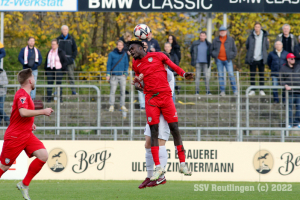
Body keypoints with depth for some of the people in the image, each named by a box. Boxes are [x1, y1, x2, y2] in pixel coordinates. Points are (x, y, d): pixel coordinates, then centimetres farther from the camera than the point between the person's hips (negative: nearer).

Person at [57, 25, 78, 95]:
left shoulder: (71, 39, 7)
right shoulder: (58, 39, 6)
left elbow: (75, 50, 10)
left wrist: (73, 58, -2)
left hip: (69, 61, 0)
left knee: (71, 76, 0)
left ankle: (73, 90, 2)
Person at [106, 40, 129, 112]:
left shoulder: (124, 54, 10)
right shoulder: (112, 54, 2)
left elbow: (126, 64, 15)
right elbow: (109, 64, 4)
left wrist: (125, 73, 3)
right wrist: (108, 74, -4)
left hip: (122, 76, 2)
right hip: (114, 76, -2)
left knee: (123, 91, 2)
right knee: (113, 91, -4)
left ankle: (122, 106, 8)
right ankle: (111, 106, 0)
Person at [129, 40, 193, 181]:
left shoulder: (158, 56, 5)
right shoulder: (136, 64, 15)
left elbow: (173, 66, 5)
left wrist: (184, 74, -12)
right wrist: (137, 81, 5)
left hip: (166, 95, -2)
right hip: (151, 99, 2)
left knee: (174, 128, -4)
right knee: (154, 132, -5)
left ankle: (183, 164, 2)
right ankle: (158, 168, -4)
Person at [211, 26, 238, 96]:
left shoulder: (230, 40, 5)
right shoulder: (215, 40, 7)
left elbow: (235, 50, 12)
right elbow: (211, 49, 17)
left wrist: (232, 56, 2)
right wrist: (214, 56, 6)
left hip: (227, 60, -1)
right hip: (219, 60, 1)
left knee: (231, 74, -8)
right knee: (220, 75, 0)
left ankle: (235, 90, -4)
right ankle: (222, 91, 4)